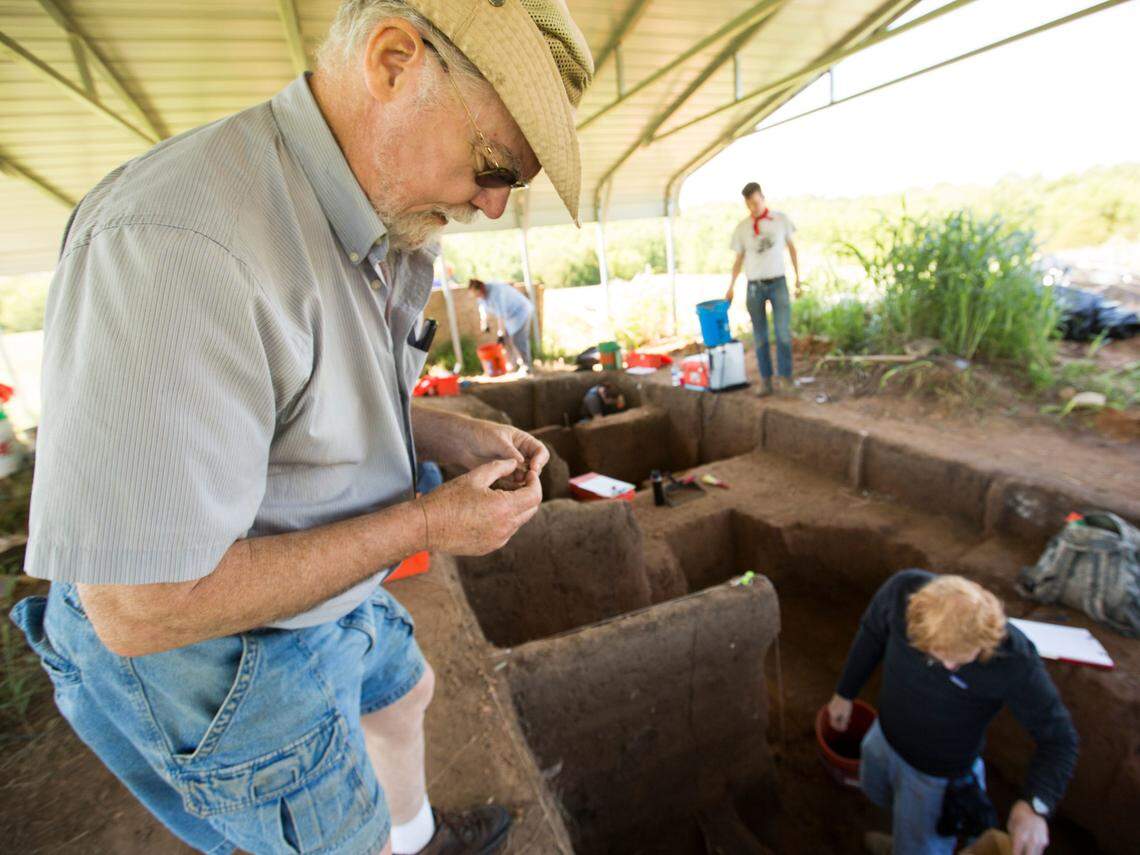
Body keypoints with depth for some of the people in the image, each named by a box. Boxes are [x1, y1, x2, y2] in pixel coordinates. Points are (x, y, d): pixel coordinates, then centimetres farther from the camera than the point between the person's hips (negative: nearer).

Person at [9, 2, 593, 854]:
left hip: (333, 596, 9)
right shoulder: (175, 242, -34)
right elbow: (142, 607, -32)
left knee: (403, 690, 31)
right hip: (197, 648, -8)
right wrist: (425, 523, -25)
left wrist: (451, 436, -5)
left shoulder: (374, 229, -4)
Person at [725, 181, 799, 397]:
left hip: (778, 282, -1)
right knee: (760, 336, 2)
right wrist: (731, 287, 6)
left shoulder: (781, 219, 2)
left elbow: (791, 247, 11)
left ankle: (785, 375, 2)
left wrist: (797, 276, 8)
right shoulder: (741, 227, 2)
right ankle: (766, 381, 8)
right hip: (754, 286, 1)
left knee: (783, 331, -11)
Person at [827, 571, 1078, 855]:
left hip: (938, 772, -4)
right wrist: (845, 692, 2)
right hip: (883, 734, 4)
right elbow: (872, 633, -10)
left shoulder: (1014, 659, -37)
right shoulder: (902, 590, -32)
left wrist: (1035, 805, -36)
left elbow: (1058, 736, -20)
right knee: (876, 791, 34)